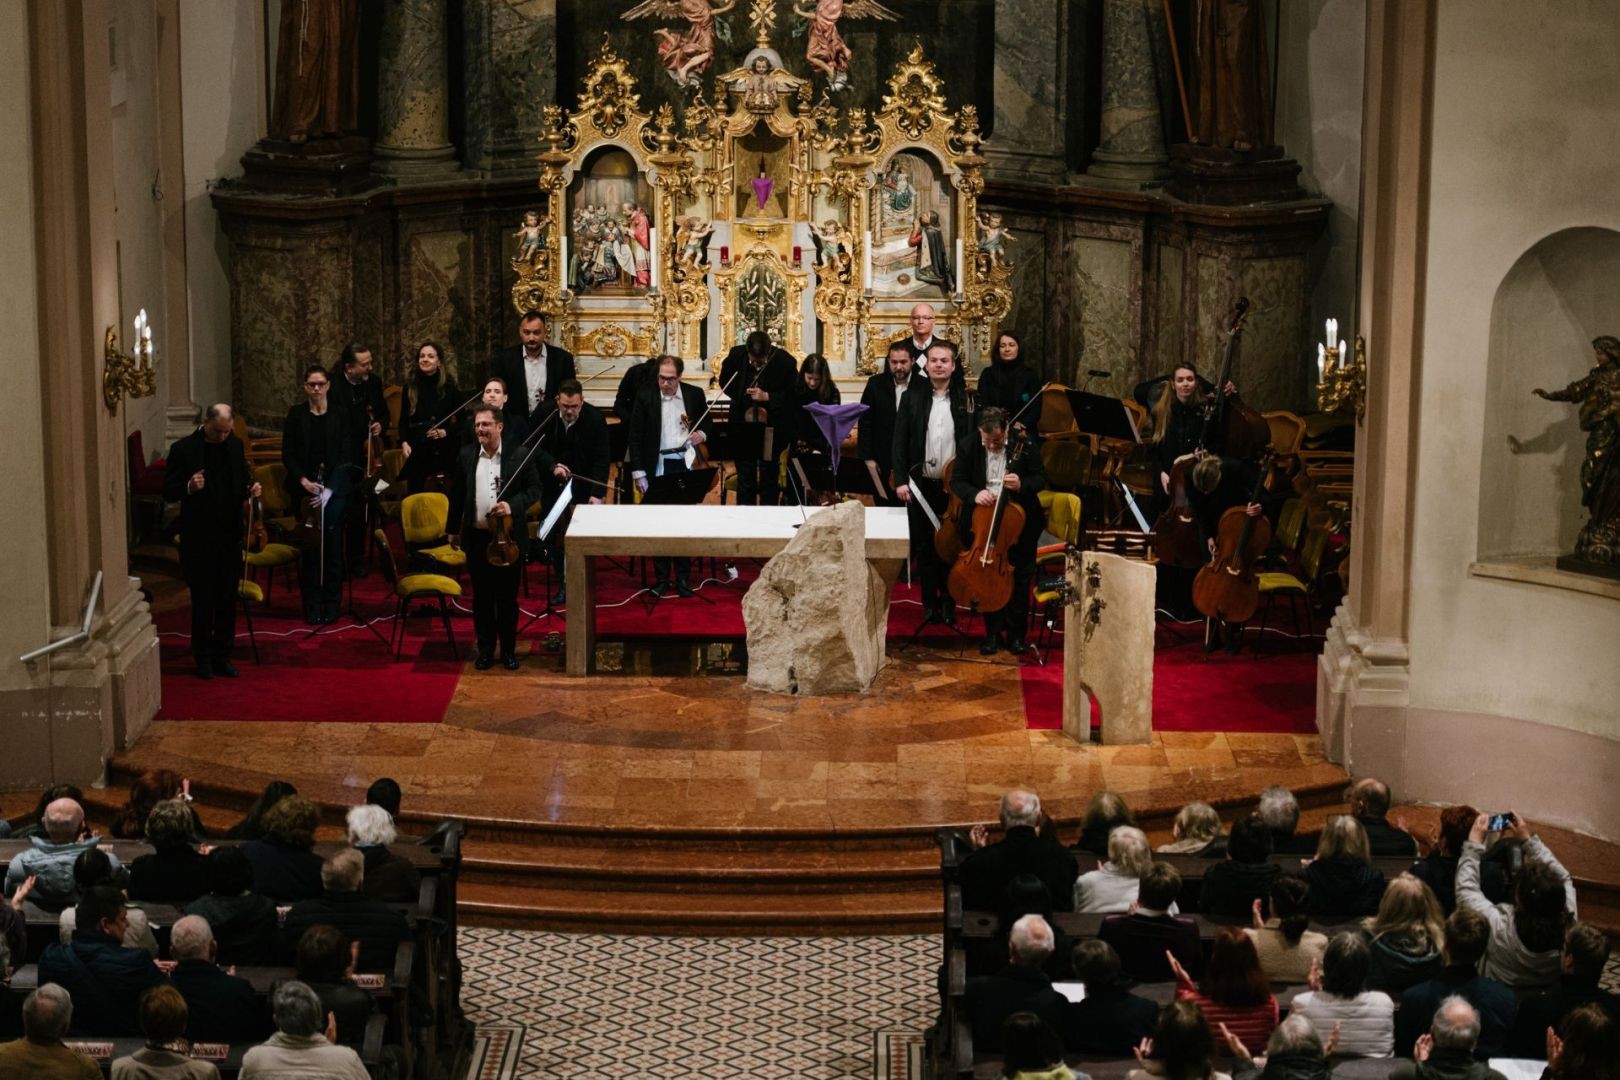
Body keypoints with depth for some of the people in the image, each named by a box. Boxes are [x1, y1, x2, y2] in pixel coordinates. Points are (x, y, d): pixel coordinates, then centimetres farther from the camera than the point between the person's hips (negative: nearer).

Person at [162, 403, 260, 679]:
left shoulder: (235, 445, 5)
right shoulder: (183, 449, -8)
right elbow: (168, 493, -6)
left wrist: (251, 488, -5)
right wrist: (189, 487, -26)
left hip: (230, 535, 4)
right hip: (199, 539, -4)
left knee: (228, 598, 8)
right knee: (202, 599, 3)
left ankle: (223, 656, 18)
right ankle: (203, 658, 14)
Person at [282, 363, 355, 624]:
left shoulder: (340, 416, 2)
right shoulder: (296, 414, 3)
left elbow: (346, 456, -1)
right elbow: (287, 454, 2)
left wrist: (329, 488, -12)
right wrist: (304, 481, -12)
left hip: (334, 488, 0)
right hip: (304, 488, 0)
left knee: (332, 544, -2)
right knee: (309, 545, -1)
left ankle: (332, 603, 6)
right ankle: (312, 605, 5)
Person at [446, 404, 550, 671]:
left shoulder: (520, 455, -6)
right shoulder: (466, 455, 3)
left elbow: (534, 490, -3)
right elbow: (457, 495, 10)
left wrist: (512, 505, -20)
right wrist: (454, 530, 13)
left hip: (509, 537, -2)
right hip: (477, 537, 2)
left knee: (508, 597, 7)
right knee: (481, 597, 10)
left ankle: (508, 649, 20)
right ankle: (485, 649, 21)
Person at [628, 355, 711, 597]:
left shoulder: (695, 395, 1)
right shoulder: (645, 399, -4)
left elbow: (707, 422, 15)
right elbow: (635, 438, -2)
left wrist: (702, 434, -9)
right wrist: (638, 473, -6)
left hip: (687, 466, 1)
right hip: (658, 468, -1)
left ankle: (683, 577, 15)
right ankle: (661, 577, 12)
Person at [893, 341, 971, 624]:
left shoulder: (964, 400, 2)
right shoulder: (912, 398, 4)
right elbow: (900, 440, 2)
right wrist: (901, 480, -6)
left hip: (953, 485, -1)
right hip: (920, 484, 1)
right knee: (924, 547, 5)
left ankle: (949, 603, 16)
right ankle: (930, 603, 13)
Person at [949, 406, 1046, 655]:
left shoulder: (1024, 447, -5)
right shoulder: (968, 447, -1)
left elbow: (1040, 479, 0)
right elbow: (956, 482, 1)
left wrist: (1022, 485, -22)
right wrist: (974, 494, -20)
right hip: (983, 522, 1)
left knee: (1020, 579, 0)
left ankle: (1015, 633, 14)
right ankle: (993, 632, 10)